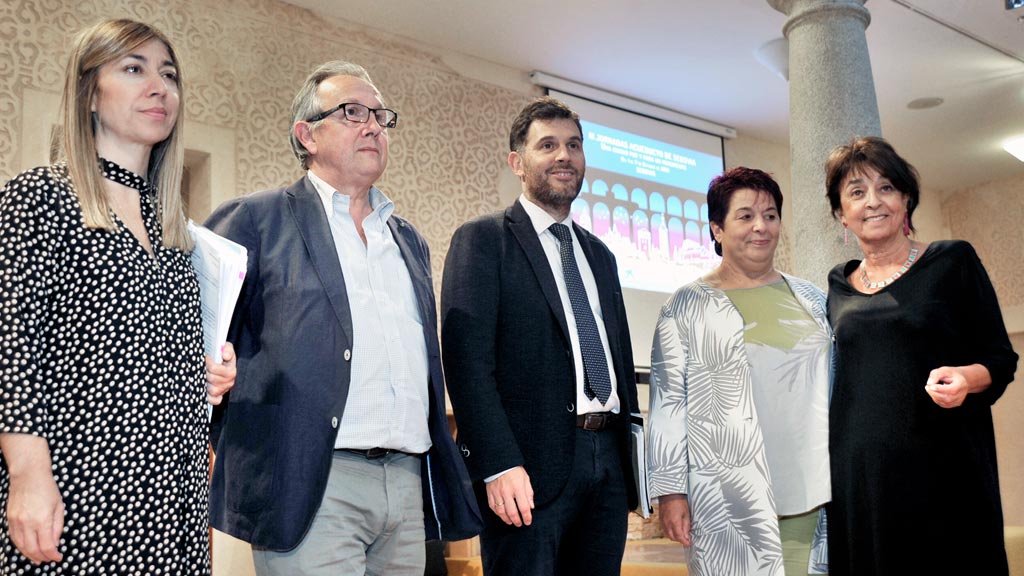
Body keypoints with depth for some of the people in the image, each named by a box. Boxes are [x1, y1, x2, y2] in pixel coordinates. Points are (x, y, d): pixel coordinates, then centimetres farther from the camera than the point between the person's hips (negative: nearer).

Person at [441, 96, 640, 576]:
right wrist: (498, 465, -20)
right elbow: (468, 360, -12)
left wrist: (632, 461, 15)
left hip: (608, 462, 6)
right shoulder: (482, 240, -2)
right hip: (529, 464, -6)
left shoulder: (600, 254, 19)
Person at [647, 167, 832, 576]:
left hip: (812, 495, 4)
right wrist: (670, 491, -7)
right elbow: (667, 400, -4)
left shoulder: (811, 299, 12)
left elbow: (835, 387, 17)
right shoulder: (688, 306, -1)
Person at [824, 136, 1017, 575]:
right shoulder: (838, 284, 11)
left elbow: (1001, 359, 2)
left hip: (943, 472, -3)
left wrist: (966, 378, -19)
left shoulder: (952, 260, 2)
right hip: (858, 476, 3)